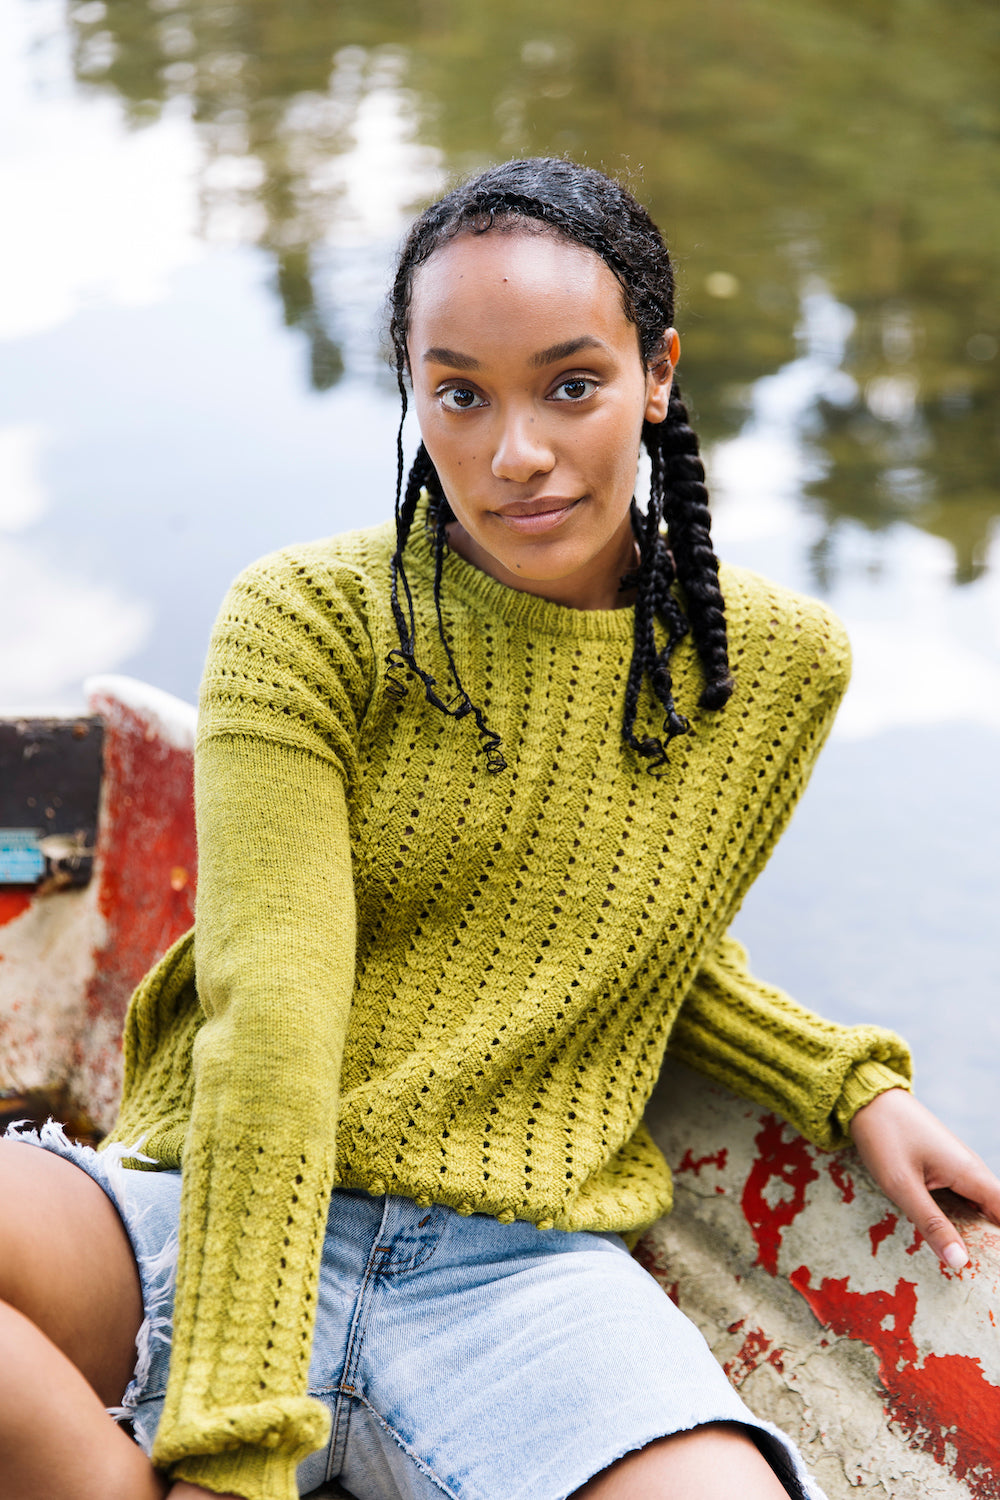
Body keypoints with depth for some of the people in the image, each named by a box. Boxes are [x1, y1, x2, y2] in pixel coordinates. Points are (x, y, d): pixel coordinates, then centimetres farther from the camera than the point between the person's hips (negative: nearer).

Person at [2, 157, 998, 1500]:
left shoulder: (779, 663, 8)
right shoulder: (309, 621, -3)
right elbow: (271, 1012, -14)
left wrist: (850, 1085, 9)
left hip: (525, 1266, 2)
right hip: (222, 1224, -2)